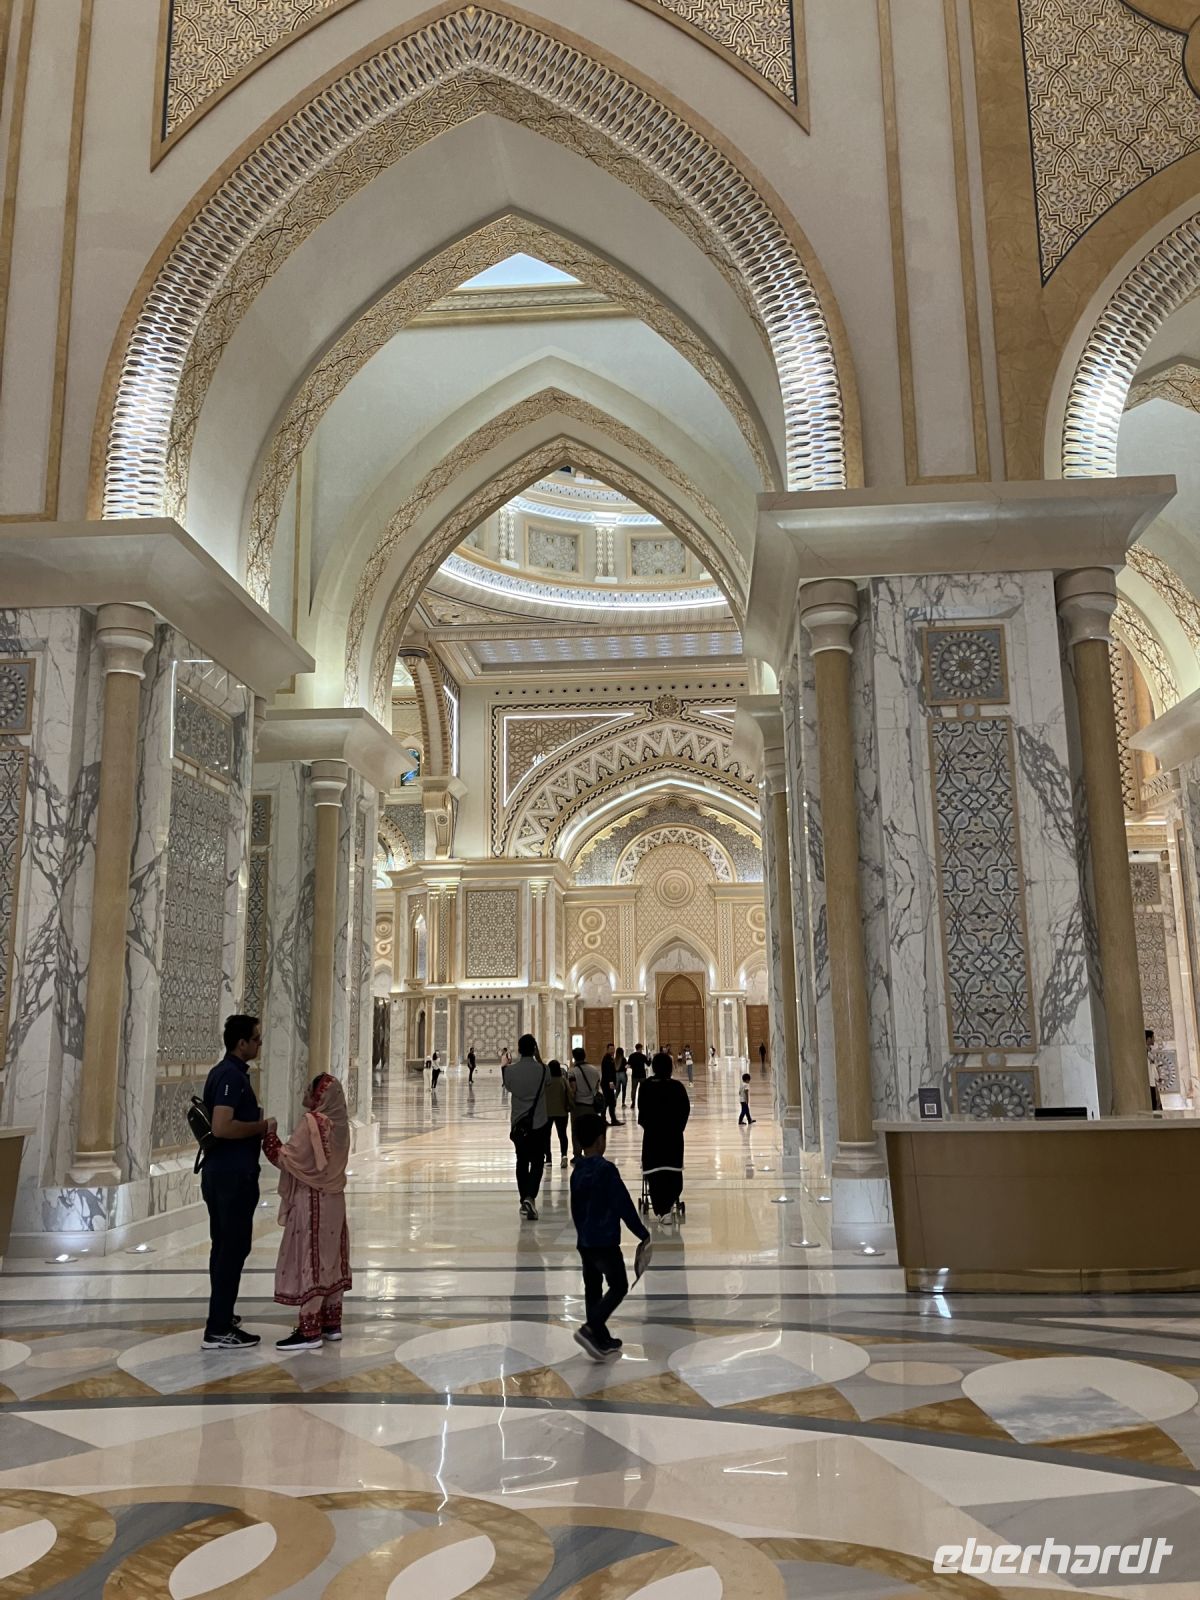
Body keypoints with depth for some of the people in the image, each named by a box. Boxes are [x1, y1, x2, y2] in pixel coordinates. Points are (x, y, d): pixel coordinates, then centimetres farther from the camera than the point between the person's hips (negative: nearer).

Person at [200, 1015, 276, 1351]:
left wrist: (257, 1127, 16)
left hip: (223, 1173, 10)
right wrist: (262, 1126, -16)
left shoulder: (229, 1072, 14)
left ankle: (221, 1317, 26)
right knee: (234, 1248, -5)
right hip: (232, 1175, -10)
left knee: (225, 1246, 16)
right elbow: (222, 1127, -28)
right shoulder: (230, 1076, -18)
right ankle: (218, 1330, 0)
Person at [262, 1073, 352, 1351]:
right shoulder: (338, 1122, 7)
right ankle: (331, 1324, 21)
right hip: (333, 1200, 8)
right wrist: (285, 1149, 12)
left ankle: (310, 1331, 1)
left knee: (308, 1261, -2)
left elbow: (291, 1159, -15)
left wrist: (270, 1141, -4)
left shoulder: (311, 1122, -16)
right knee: (329, 1260, 14)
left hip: (311, 1202, -8)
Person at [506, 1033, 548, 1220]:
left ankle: (524, 1200, 17)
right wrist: (538, 1058, 11)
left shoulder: (511, 1070, -9)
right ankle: (530, 1197, -15)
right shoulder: (541, 1070, -12)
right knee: (537, 1162, 5)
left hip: (518, 1124, 2)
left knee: (522, 1162, 14)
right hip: (538, 1123, -2)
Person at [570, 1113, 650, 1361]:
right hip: (605, 1242, -8)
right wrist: (643, 1234, -8)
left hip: (585, 1242, 8)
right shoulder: (606, 1169, -15)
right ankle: (590, 1329, -12)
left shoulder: (577, 1171, 7)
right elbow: (625, 1206, -15)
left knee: (593, 1289, 13)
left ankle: (602, 1341, 21)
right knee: (619, 1287, 1)